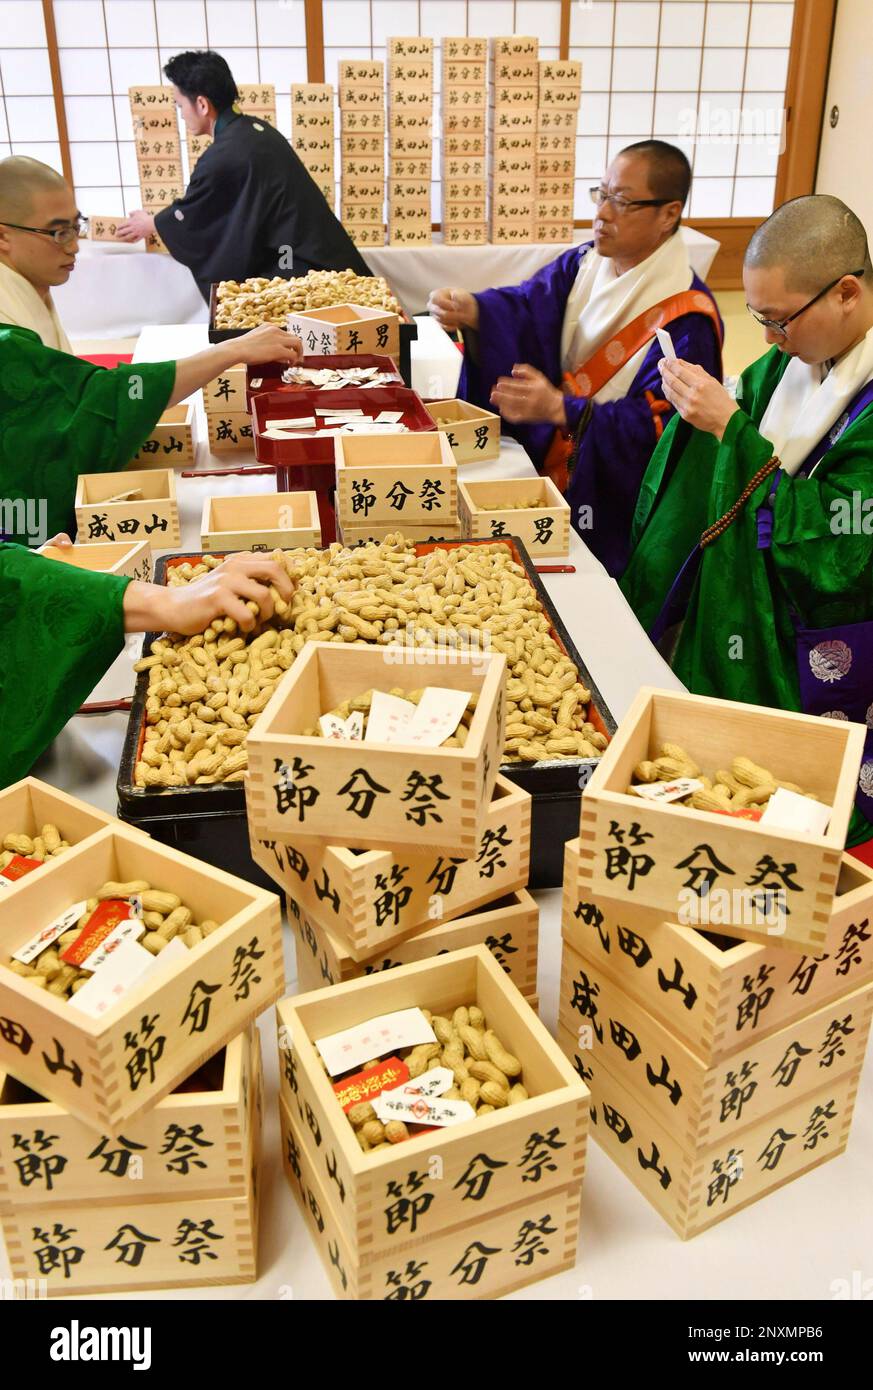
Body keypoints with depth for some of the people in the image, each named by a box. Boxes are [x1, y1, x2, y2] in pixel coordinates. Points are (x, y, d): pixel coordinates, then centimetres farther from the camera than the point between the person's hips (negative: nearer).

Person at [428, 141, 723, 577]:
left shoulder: (686, 320, -17)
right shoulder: (584, 264, 5)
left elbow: (661, 424, -21)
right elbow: (523, 307, -4)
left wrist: (561, 410, -32)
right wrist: (472, 312, -28)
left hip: (609, 493, -6)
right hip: (548, 455, 7)